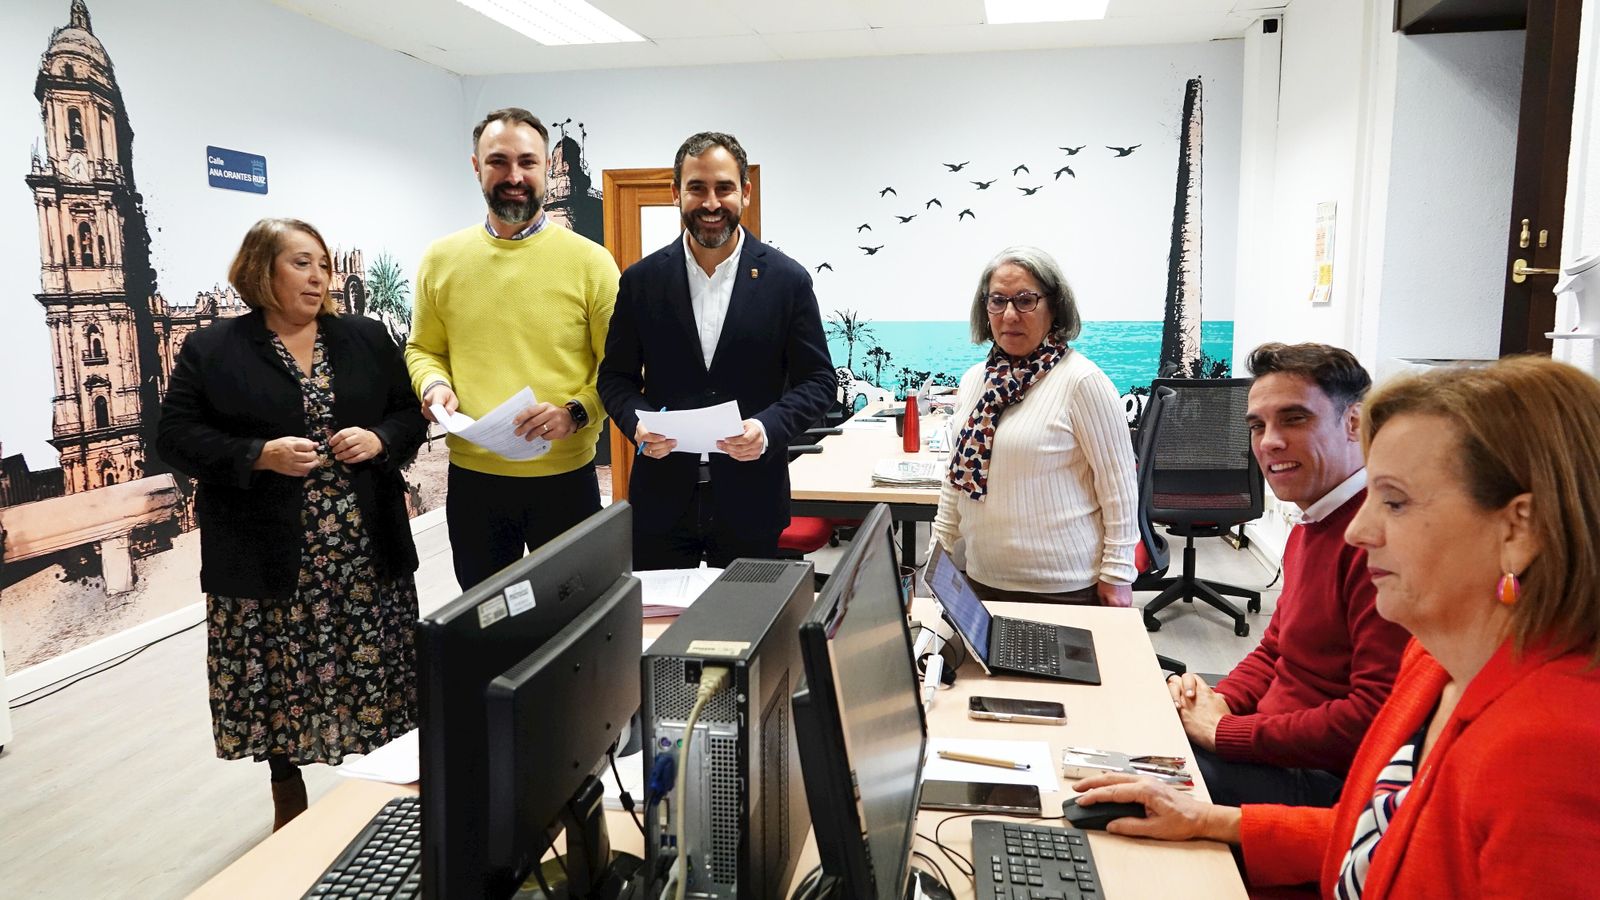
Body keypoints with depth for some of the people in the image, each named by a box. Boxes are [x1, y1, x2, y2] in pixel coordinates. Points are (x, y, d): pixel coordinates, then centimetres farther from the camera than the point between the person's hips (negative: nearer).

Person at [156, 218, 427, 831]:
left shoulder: (367, 338, 9)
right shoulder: (212, 349, 1)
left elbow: (412, 415, 10)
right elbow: (175, 437, -3)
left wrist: (379, 440, -12)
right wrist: (260, 455, -17)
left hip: (365, 552, 2)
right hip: (266, 559, -2)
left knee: (374, 674, 7)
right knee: (280, 680, 7)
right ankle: (290, 809, 28)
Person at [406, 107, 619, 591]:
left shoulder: (590, 261, -4)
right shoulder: (441, 259, 4)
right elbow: (423, 348, 15)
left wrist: (575, 413, -19)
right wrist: (433, 383, -7)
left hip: (565, 477, -2)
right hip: (472, 478, 3)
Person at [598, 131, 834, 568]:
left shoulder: (788, 280, -2)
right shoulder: (642, 280, 2)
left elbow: (817, 380, 0)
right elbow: (615, 375, 8)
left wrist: (769, 427, -18)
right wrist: (636, 422, -13)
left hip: (751, 500, -1)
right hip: (661, 498, 1)